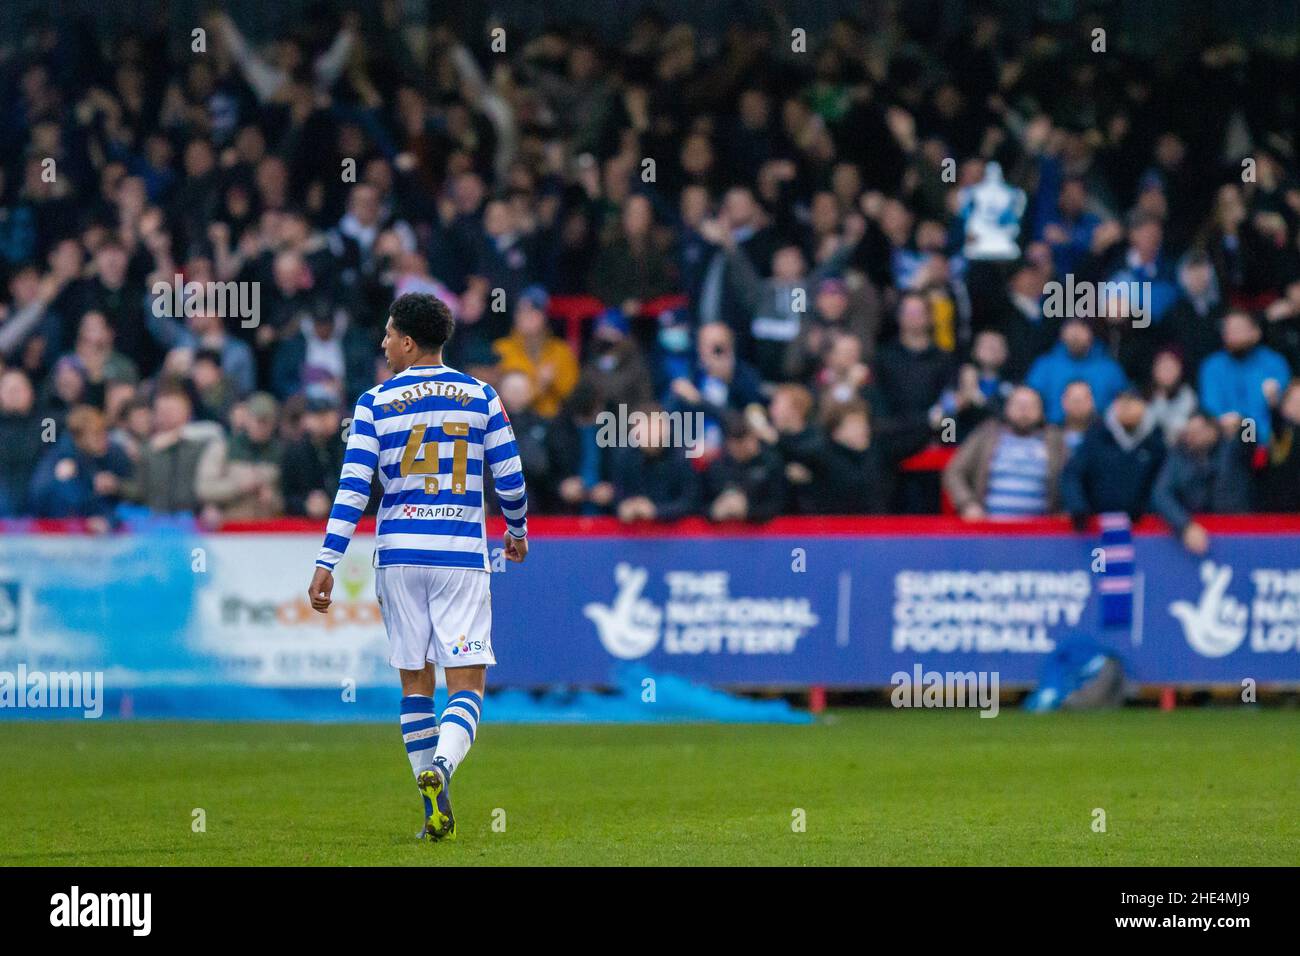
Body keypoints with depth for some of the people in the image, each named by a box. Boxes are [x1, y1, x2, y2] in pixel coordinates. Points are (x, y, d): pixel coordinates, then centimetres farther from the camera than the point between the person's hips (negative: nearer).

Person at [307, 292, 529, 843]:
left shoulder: (375, 403, 0)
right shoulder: (481, 398, 3)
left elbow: (353, 488, -7)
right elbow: (510, 481, 5)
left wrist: (326, 564, -6)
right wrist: (517, 531, 25)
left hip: (399, 552, 1)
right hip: (461, 553, -1)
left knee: (415, 683, 12)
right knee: (466, 685, -1)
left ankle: (435, 813, 13)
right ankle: (439, 770, -30)